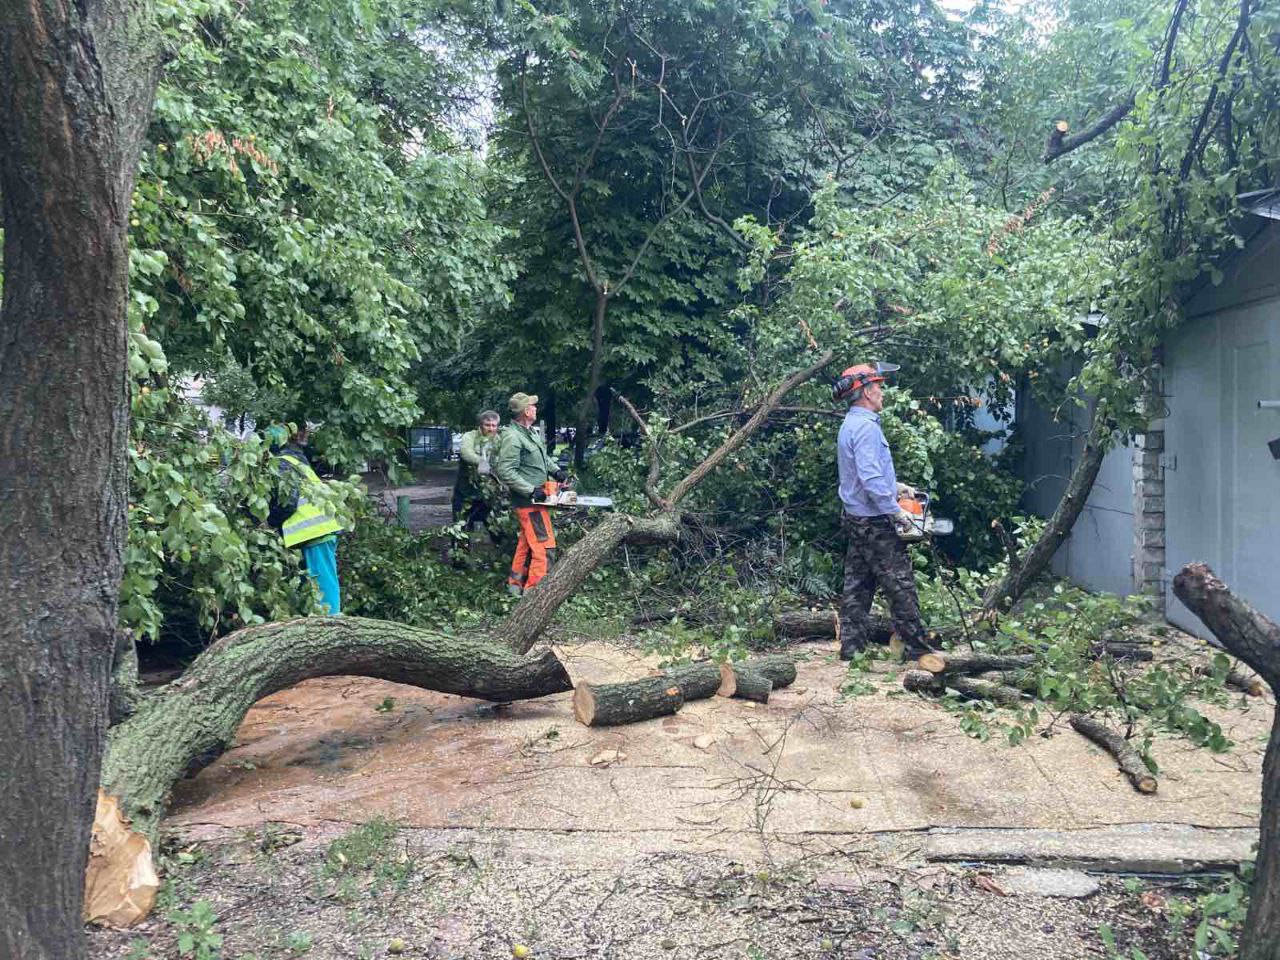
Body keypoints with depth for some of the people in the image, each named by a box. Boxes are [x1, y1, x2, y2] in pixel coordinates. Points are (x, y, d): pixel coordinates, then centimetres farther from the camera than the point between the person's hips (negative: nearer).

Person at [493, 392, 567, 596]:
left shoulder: (530, 432, 10)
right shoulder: (512, 437, -20)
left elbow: (543, 456, 24)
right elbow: (505, 472, -24)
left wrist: (555, 470, 7)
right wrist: (532, 490, -23)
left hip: (534, 500, 10)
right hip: (529, 502, -10)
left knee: (526, 542, 18)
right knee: (545, 547, -9)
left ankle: (515, 584, 28)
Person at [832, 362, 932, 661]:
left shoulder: (851, 424, 13)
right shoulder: (867, 427, -19)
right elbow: (871, 480, -27)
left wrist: (894, 485, 17)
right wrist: (896, 511, -20)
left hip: (855, 519, 10)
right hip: (875, 522, -10)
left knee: (857, 585, 11)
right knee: (901, 585, -1)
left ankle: (851, 647, 14)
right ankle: (917, 649, 6)